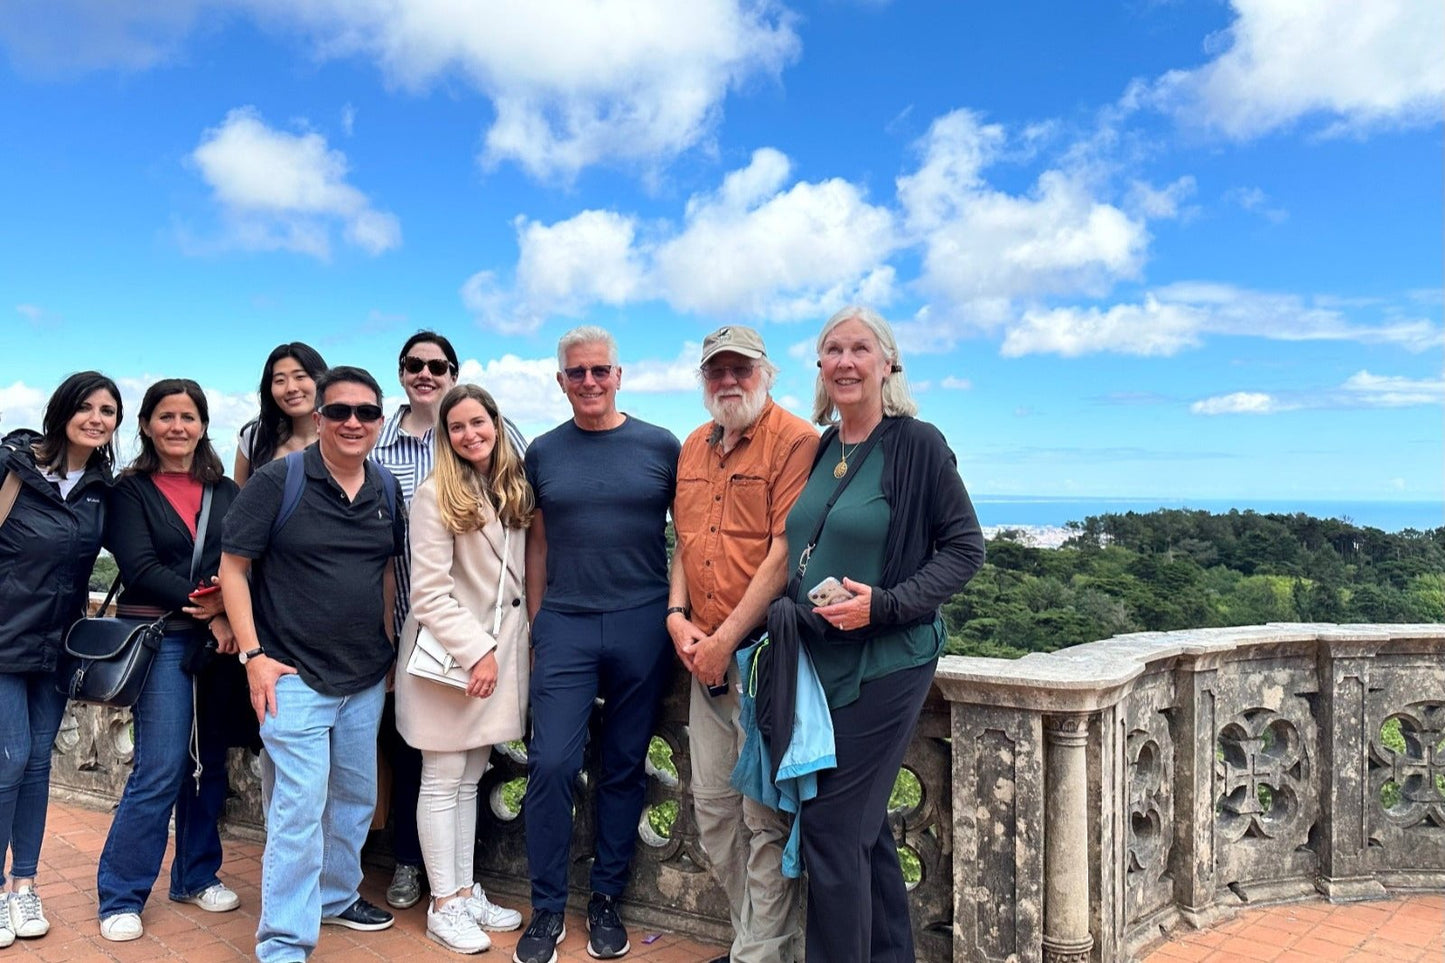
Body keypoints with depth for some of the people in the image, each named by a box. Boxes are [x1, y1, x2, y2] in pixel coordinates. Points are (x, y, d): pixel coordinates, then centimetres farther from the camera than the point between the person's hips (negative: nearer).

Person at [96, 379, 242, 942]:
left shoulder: (226, 492, 12)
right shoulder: (130, 490, 3)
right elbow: (140, 567, -8)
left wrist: (228, 605, -16)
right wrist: (207, 611, -15)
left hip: (222, 637, 4)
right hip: (161, 637, -3)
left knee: (212, 762, 8)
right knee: (161, 769, -7)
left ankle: (197, 875, 25)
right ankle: (121, 896, 9)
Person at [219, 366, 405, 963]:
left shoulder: (386, 489, 4)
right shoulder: (280, 480, -11)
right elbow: (233, 566, -9)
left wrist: (386, 641, 12)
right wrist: (253, 654, -14)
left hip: (366, 678, 6)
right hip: (294, 675, -6)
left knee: (356, 796, 18)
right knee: (300, 805, -7)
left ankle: (336, 896, 40)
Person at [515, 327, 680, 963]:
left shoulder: (660, 447, 3)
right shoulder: (543, 453, 8)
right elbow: (537, 542, 12)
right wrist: (536, 624, 8)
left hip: (642, 625, 0)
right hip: (565, 625, 1)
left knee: (624, 768, 9)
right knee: (551, 763, -4)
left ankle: (606, 900, 24)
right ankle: (547, 908, 13)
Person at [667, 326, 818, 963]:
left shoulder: (795, 441, -10)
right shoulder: (693, 449, 15)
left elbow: (786, 553, -16)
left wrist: (725, 640, -14)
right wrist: (677, 617, 4)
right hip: (706, 655, 8)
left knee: (765, 814, 0)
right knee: (712, 803, 13)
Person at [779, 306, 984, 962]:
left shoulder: (918, 444, -9)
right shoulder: (817, 450, 10)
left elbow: (965, 548, -9)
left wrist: (886, 604, -19)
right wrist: (785, 612, 4)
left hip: (884, 663, -6)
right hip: (819, 658, 6)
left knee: (831, 825, -5)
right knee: (864, 822, 15)